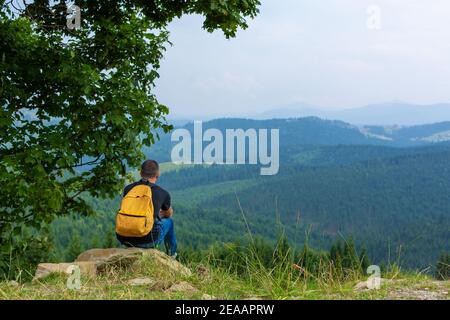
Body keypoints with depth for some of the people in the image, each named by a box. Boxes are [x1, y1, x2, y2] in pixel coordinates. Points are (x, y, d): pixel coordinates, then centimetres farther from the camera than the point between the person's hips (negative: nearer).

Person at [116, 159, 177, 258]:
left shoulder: (128, 189, 7)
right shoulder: (162, 193, 0)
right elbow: (169, 214, 24)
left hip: (124, 239, 3)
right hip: (146, 241, -3)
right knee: (168, 221, 28)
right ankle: (171, 255, 49)